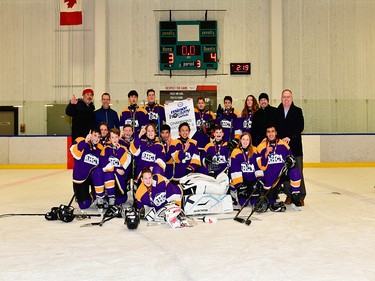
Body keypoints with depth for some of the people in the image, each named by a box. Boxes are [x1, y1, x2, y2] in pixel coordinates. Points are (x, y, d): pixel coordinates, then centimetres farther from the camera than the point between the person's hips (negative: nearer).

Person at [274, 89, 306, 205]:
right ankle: (289, 195, 14)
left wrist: (290, 137, -17)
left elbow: (300, 127, -6)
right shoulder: (277, 112, 10)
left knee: (298, 172, -1)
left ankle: (301, 196, 7)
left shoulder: (297, 111, 4)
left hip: (295, 146, -2)